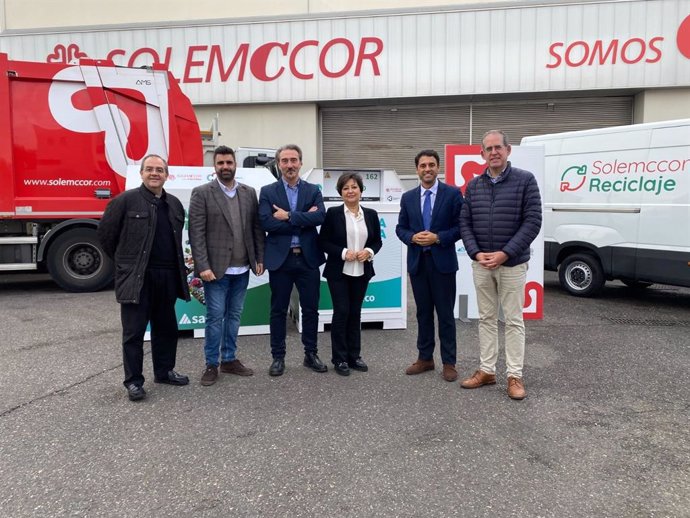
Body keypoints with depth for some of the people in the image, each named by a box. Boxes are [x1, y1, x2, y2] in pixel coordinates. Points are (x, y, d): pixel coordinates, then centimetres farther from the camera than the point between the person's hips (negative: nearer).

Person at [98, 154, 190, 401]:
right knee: (134, 331, 2)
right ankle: (133, 381, 13)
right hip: (137, 278, -5)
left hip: (167, 277, 6)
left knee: (166, 327, 15)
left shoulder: (175, 204, 11)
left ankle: (164, 371, 30)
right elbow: (105, 232, -1)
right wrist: (124, 261, 7)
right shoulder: (125, 200, -6)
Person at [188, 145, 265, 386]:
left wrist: (259, 259, 4)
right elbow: (196, 233, -9)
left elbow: (257, 228, 10)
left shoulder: (249, 192, 9)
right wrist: (203, 266, -15)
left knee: (234, 316, 13)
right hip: (216, 268, -4)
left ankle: (229, 359, 26)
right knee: (215, 317, 2)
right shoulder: (202, 193, -4)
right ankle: (212, 364, 15)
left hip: (242, 268, 4)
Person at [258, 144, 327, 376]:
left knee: (311, 309, 9)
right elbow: (266, 223, -14)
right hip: (280, 259, -1)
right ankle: (278, 357, 20)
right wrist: (303, 220, -14)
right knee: (278, 310, 8)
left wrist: (288, 216, -16)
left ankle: (311, 354, 24)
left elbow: (319, 217, -11)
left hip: (308, 258, 2)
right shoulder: (267, 191, 2)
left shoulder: (313, 190, 7)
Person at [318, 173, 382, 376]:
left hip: (362, 272, 3)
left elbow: (377, 241, 10)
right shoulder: (333, 213, -5)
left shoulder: (371, 214, 5)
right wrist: (343, 253, -17)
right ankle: (339, 359, 10)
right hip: (339, 272, -3)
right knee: (341, 312, -2)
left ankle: (354, 356, 21)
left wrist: (369, 251, -11)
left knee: (355, 312, 10)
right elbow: (323, 241, -4)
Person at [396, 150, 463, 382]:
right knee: (423, 313, 12)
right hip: (417, 262, 3)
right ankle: (425, 358, 24)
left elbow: (461, 226, -5)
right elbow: (400, 228, 9)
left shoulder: (452, 194, -3)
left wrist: (438, 237, -17)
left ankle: (449, 363, 14)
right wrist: (412, 237, -11)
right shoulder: (408, 197, 8)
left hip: (442, 261, -3)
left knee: (445, 314, 3)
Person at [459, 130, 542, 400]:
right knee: (486, 318, 11)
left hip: (512, 263, -4)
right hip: (481, 264, 4)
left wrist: (505, 253, -17)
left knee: (513, 321, 3)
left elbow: (533, 221, -10)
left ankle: (515, 376, 12)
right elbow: (465, 223, 6)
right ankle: (486, 370, 21)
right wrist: (476, 253, -10)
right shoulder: (473, 185, 6)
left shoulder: (525, 180, -5)